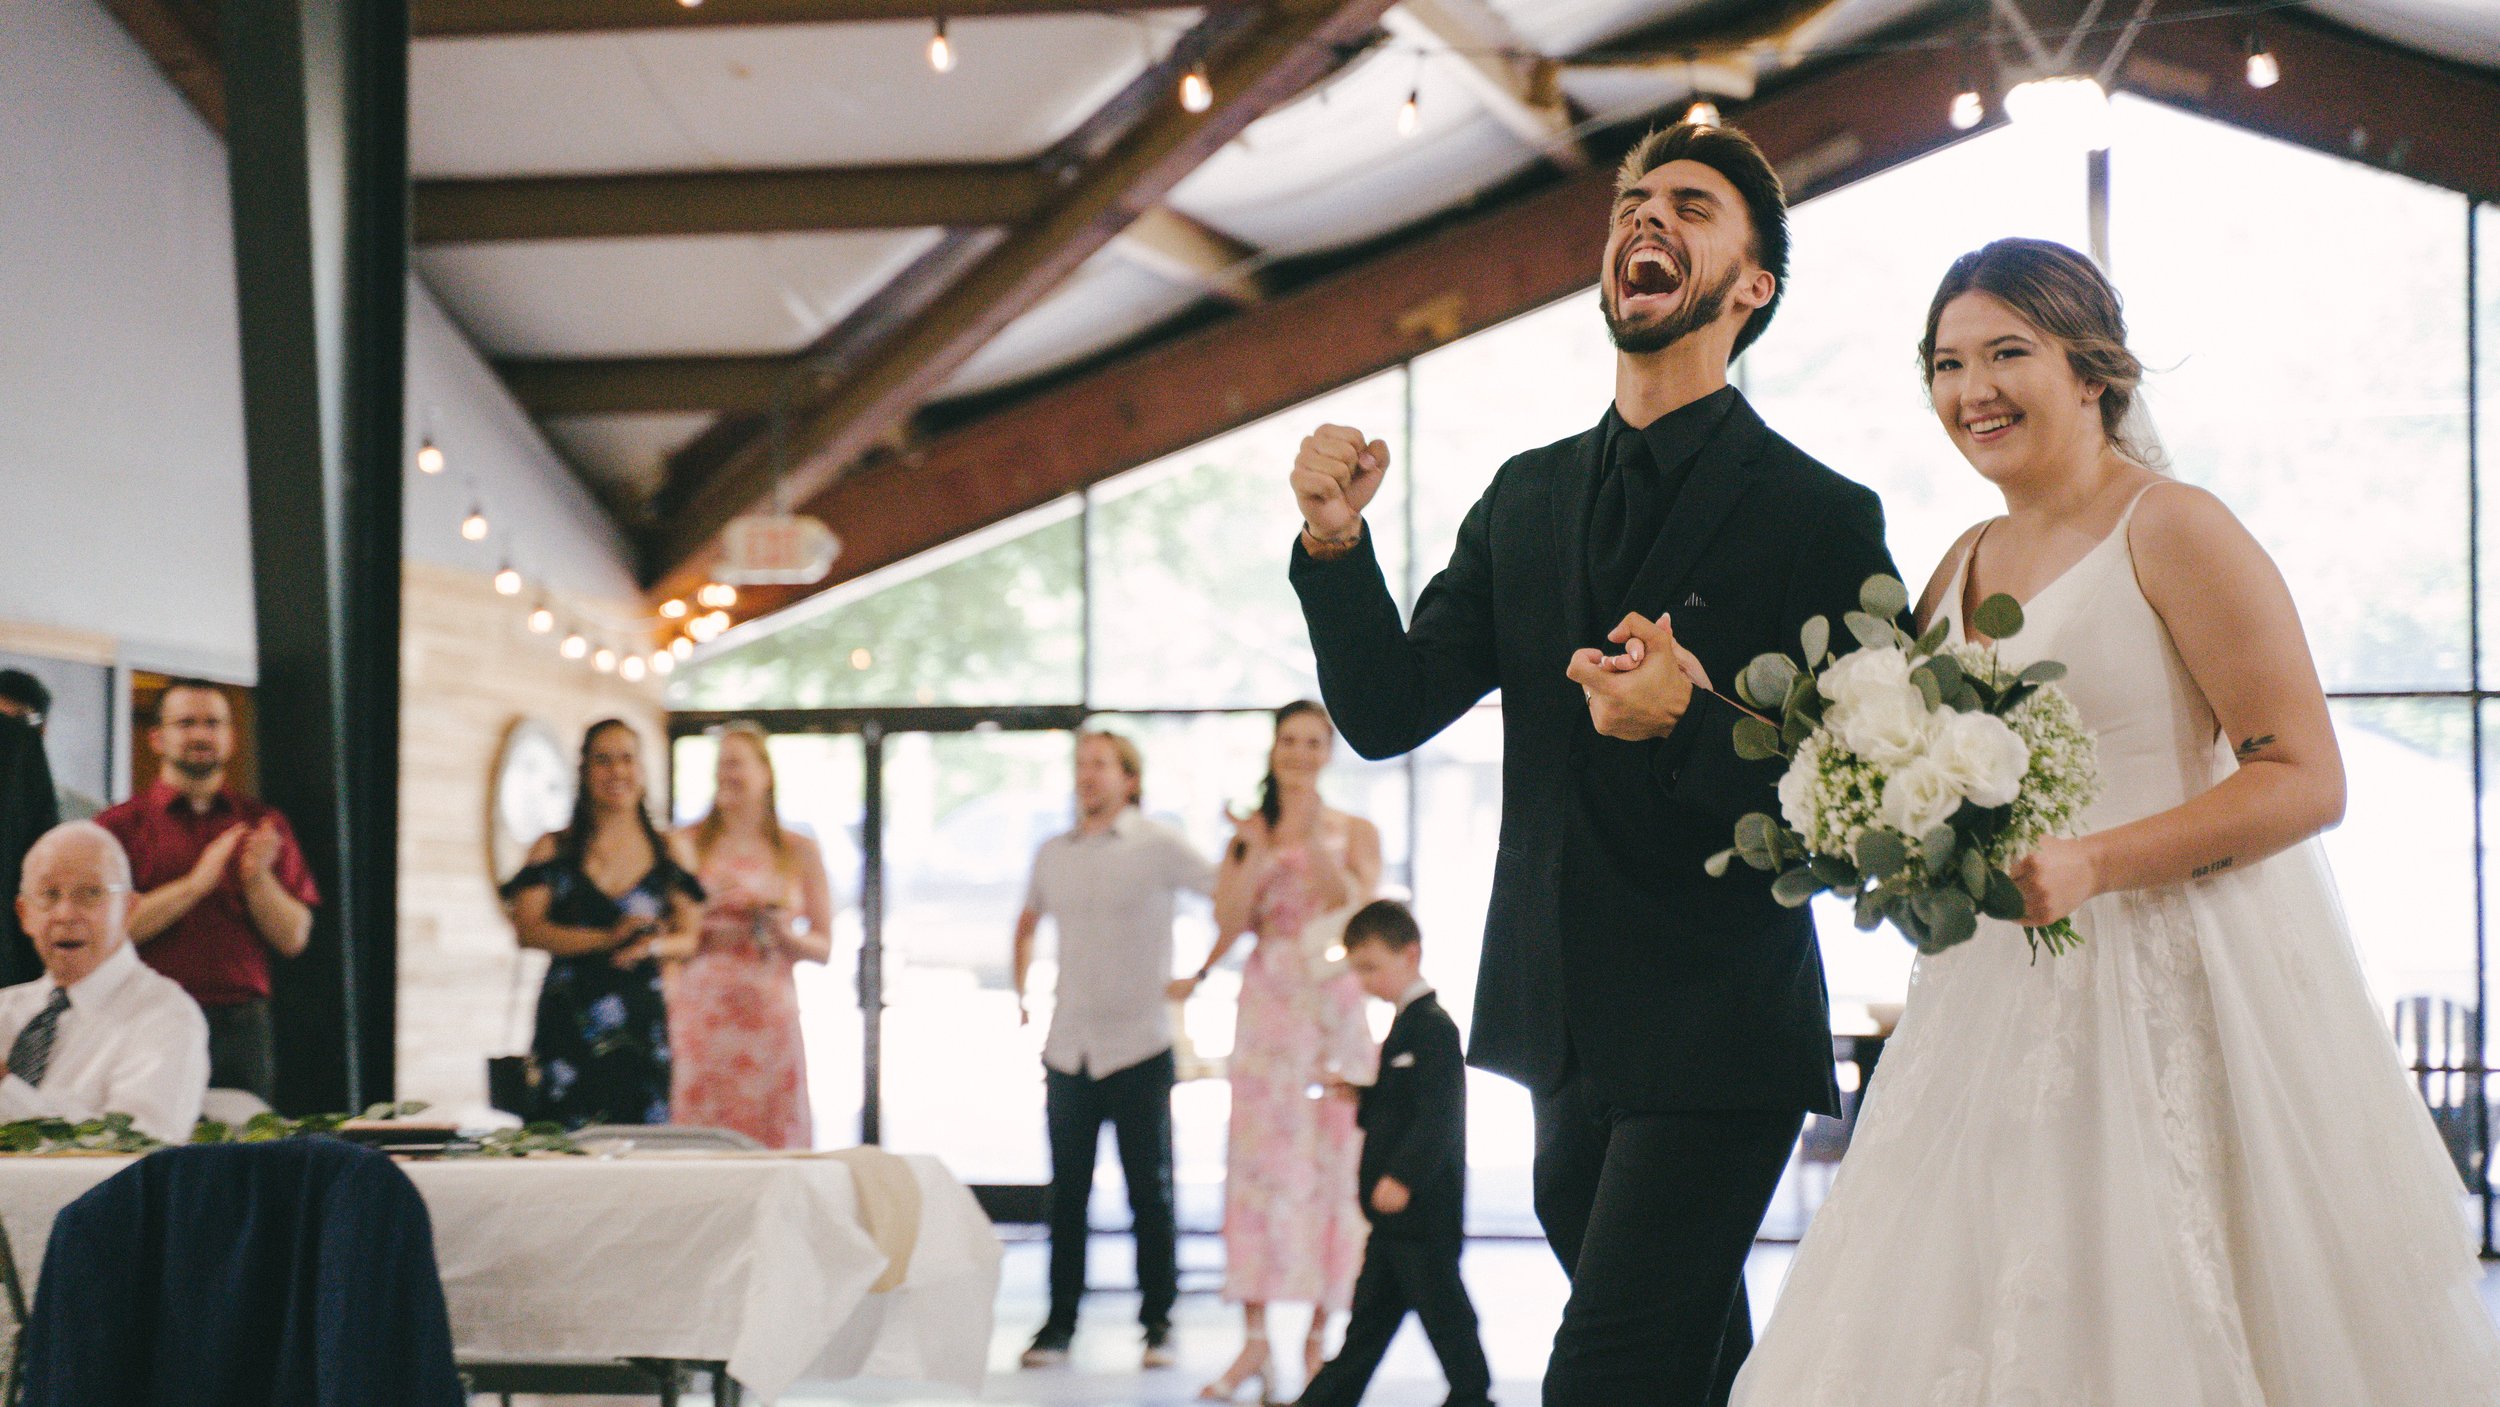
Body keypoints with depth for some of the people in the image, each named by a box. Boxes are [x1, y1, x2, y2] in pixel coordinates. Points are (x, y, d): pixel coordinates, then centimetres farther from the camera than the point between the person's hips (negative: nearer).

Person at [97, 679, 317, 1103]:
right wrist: (198, 881, -11)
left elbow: (293, 938, 8)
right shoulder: (121, 825, 5)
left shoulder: (264, 825, 13)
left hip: (243, 1028, 3)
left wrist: (257, 877, -8)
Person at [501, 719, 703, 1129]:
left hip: (641, 1023, 1)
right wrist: (608, 939, -15)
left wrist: (653, 945, -12)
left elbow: (691, 937, 10)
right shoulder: (555, 850, 6)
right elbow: (527, 929, -5)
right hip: (569, 1021, -1)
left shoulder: (666, 853, 11)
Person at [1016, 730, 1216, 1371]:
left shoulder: (1157, 846, -5)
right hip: (1068, 1049, 4)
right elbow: (1029, 921, 28)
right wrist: (1021, 990, 18)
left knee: (1150, 1192, 2)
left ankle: (1158, 1323, 11)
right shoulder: (1053, 854, 10)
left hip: (1138, 1049, -4)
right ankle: (1059, 1323, 14)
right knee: (1067, 1193, 7)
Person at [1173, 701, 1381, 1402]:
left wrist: (1316, 845, -15)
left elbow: (1360, 912, -8)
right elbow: (1228, 922, 0)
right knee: (1258, 1159, -6)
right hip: (1268, 1006, 1)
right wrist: (1257, 849, -9)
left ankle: (1319, 1336, 6)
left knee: (1333, 1161, -1)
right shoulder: (1249, 832, 10)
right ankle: (1254, 1339, -5)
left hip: (1336, 1005, -1)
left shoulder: (1355, 832, 7)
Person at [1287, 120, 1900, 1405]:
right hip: (1564, 1029, 6)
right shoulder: (1527, 498, 10)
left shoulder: (1822, 516, -7)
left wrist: (1691, 723, -28)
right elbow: (1391, 714, 5)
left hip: (1720, 1034, -6)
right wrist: (1337, 545, -11)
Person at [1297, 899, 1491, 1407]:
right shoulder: (1406, 1025, 16)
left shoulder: (1433, 1027, -15)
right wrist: (1358, 1098, 9)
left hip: (1425, 1207, -10)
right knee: (1372, 1307, 13)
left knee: (1440, 1305, -1)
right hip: (1395, 1212, 10)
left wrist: (1402, 1176, -29)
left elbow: (1438, 1116, -24)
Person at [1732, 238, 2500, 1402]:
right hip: (2001, 998, 7)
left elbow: (2306, 778, -14)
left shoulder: (2173, 531, -8)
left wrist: (2092, 866, -22)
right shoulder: (1965, 563, 13)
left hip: (2174, 987, -6)